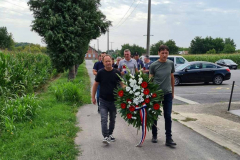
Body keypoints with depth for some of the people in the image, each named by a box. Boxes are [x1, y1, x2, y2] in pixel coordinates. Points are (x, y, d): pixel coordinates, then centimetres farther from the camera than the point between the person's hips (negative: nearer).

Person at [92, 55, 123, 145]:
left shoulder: (116, 73, -3)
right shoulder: (100, 73, -3)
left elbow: (122, 84, 2)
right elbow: (95, 84, 5)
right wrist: (93, 97, 4)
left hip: (114, 100, 2)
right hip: (103, 101, -1)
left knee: (112, 119, 15)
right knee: (104, 119, -10)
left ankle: (110, 134, 33)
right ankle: (105, 137, -8)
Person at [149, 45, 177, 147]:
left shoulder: (171, 63, 2)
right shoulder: (154, 65, -6)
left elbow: (172, 78, 11)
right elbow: (150, 79, -1)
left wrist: (173, 91, 13)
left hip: (168, 94, 2)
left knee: (168, 116, 1)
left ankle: (169, 139, 6)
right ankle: (154, 135, 27)